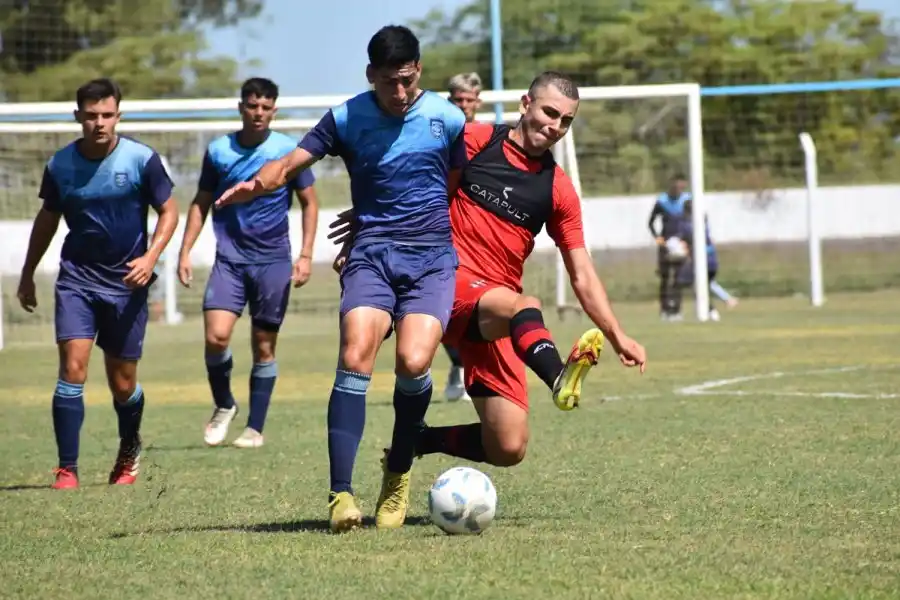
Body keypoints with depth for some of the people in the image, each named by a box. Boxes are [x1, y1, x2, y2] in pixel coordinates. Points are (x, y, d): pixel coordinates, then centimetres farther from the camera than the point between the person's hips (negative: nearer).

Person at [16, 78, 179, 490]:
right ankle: (67, 470, -12)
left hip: (126, 284, -1)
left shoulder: (141, 159, -9)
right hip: (76, 279, 1)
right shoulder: (60, 165, -2)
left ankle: (129, 452, 37)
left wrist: (150, 257, -16)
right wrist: (28, 274, 21)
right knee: (72, 367, -17)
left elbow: (168, 212, 0)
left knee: (123, 384, 7)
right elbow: (48, 219, 14)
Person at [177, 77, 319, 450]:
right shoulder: (219, 150, 3)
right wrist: (185, 251, 4)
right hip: (230, 258, 1)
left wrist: (305, 255, -3)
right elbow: (201, 204, 12)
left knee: (264, 346, 3)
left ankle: (255, 428, 13)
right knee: (216, 336, -15)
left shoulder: (289, 150, -2)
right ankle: (223, 406, 10)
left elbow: (309, 203, 5)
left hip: (273, 261, -1)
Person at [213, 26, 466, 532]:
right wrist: (256, 184, -22)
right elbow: (291, 164, -2)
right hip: (371, 253, 0)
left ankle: (399, 472, 5)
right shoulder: (347, 119, 4)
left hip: (432, 256, 0)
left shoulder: (447, 119, 4)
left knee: (414, 361, -22)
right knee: (356, 354, -22)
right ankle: (341, 493, -21)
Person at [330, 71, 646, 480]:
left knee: (508, 450, -6)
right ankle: (559, 378, -71)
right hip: (448, 281, -5)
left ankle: (419, 440, 20)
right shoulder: (474, 140, 4)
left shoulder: (558, 190, 12)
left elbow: (582, 274, 12)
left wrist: (616, 336, 4)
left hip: (496, 318, 5)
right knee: (523, 307, -39)